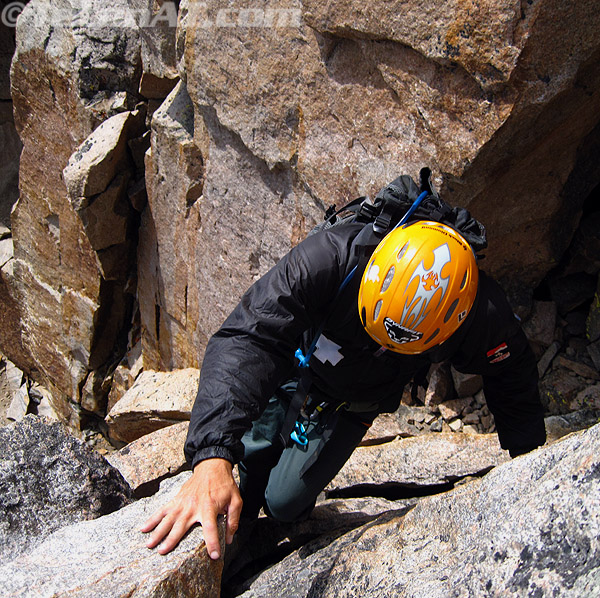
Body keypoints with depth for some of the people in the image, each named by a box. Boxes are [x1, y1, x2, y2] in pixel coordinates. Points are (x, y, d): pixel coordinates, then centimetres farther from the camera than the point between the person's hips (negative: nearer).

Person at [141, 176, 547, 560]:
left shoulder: (483, 316, -35)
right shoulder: (332, 256, -42)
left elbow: (514, 384, -14)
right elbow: (247, 340, -48)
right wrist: (213, 457, -59)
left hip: (350, 406, 1)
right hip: (294, 368, 0)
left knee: (284, 502, -2)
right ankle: (237, 531, 45)